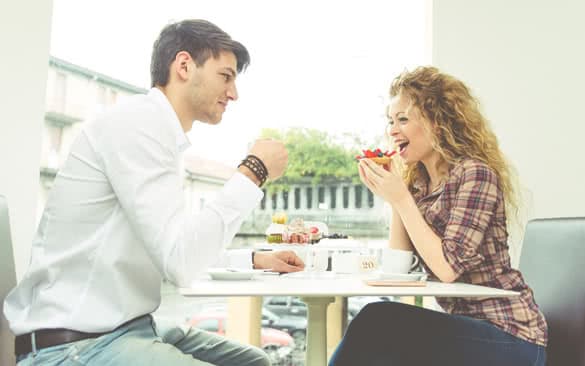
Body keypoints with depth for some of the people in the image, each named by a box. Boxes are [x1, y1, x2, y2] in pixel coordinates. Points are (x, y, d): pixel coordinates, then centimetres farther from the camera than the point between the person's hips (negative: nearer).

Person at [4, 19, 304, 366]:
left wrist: (254, 259, 17)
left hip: (131, 327, 10)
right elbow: (180, 260, -24)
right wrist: (254, 172, -15)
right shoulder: (139, 121, -16)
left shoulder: (157, 132, 15)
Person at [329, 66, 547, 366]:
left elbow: (448, 268, -22)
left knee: (377, 321, -23)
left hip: (508, 335, -7)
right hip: (465, 325, 7)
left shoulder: (474, 174, -15)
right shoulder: (416, 181, 7)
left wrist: (401, 199, -20)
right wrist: (392, 197, -4)